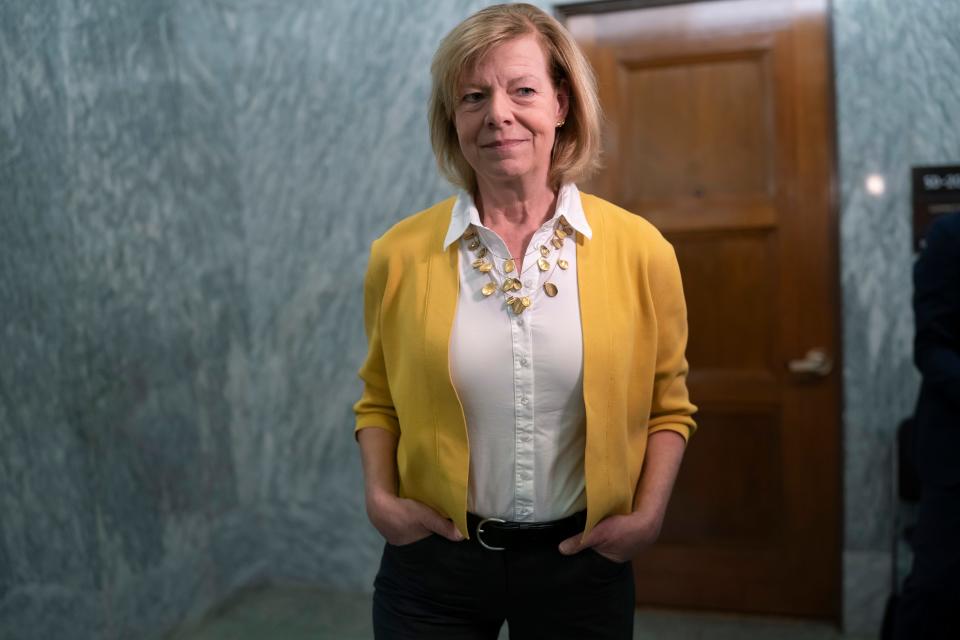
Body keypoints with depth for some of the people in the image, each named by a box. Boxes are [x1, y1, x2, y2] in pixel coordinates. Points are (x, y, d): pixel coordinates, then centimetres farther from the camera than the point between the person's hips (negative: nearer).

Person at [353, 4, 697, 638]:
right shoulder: (400, 254, -6)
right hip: (433, 559, 0)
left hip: (581, 562, 1)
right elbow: (379, 399, 7)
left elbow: (667, 405, 4)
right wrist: (380, 496, -6)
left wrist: (647, 514, -7)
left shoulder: (640, 250, -7)